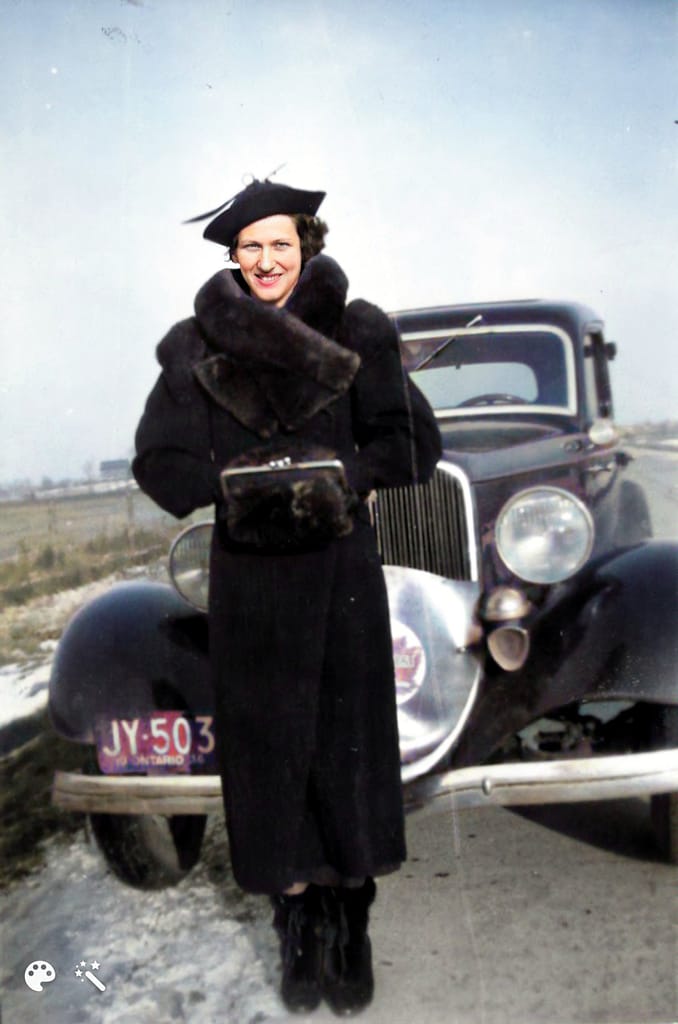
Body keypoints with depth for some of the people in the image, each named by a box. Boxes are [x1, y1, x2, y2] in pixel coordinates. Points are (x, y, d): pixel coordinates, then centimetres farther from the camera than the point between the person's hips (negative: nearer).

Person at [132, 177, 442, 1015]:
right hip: (249, 573, 1)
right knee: (269, 742, 6)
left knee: (349, 737, 5)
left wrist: (343, 476, -17)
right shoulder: (197, 347, 2)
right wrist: (241, 480, -13)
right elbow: (158, 462, 1)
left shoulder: (357, 333, 0)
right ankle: (300, 927, 22)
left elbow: (414, 443, -2)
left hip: (340, 567, 0)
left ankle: (352, 926, 22)